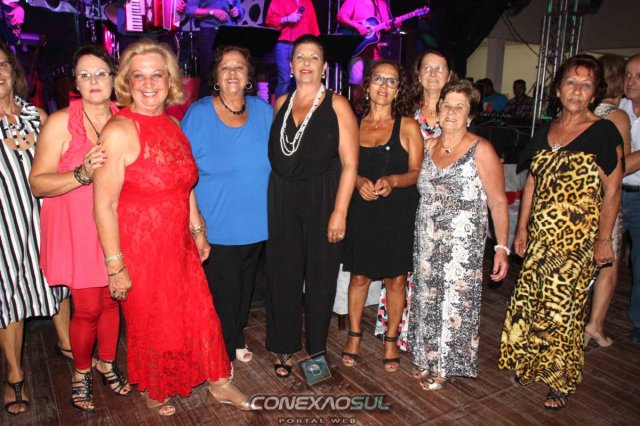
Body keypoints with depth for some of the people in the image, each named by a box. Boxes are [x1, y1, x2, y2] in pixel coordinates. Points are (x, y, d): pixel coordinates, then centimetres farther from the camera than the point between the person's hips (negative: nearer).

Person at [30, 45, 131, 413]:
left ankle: (107, 362, 38)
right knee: (88, 308, 4)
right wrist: (81, 174, -27)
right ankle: (81, 372, 30)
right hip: (77, 229, -3)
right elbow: (38, 182, -14)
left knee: (111, 300, 14)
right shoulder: (61, 122, -10)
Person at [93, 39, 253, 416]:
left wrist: (198, 231, 16)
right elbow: (104, 205, -18)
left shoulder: (172, 123, 5)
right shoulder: (119, 132, -18)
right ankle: (154, 390, 41)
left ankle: (219, 383, 35)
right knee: (151, 324, 14)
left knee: (201, 313, 15)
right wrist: (115, 266, -18)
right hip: (140, 248, -6)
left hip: (179, 245, 6)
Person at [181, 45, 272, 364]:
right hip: (215, 226, -4)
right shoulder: (197, 114, -8)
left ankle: (236, 339, 43)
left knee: (245, 286, 20)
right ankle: (224, 352, 28)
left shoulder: (264, 111, 2)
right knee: (222, 292, 4)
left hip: (255, 222, 4)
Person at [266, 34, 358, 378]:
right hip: (282, 198, 4)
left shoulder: (336, 105, -5)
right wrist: (273, 199, 5)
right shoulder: (281, 103, 9)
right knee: (283, 274, 9)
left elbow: (349, 163, -9)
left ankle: (315, 348, 28)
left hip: (322, 199, -3)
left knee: (320, 275, 8)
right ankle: (285, 347, 27)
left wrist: (339, 212, -15)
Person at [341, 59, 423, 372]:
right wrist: (359, 182, -14)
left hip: (398, 213, -1)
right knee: (359, 276, 8)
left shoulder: (408, 127, 0)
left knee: (395, 279, 6)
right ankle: (354, 335, 27)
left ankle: (391, 340, 25)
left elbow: (416, 172, -3)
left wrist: (392, 181, -22)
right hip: (361, 211, 1)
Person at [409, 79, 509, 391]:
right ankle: (425, 359, 32)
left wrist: (502, 247, -15)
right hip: (427, 242, 5)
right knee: (426, 299, 13)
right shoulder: (429, 147, 7)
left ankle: (443, 366, 24)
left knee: (454, 301, 4)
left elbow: (498, 202, -10)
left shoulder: (481, 150, -9)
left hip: (463, 245, -5)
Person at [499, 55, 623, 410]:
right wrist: (522, 228, 11)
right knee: (530, 299, 9)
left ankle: (560, 380, 20)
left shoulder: (604, 133, -5)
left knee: (563, 306, 1)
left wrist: (604, 239, -7)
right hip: (540, 235, 5)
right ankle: (530, 363, 30)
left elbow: (612, 191, -6)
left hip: (577, 239, -5)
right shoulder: (545, 132, 9)